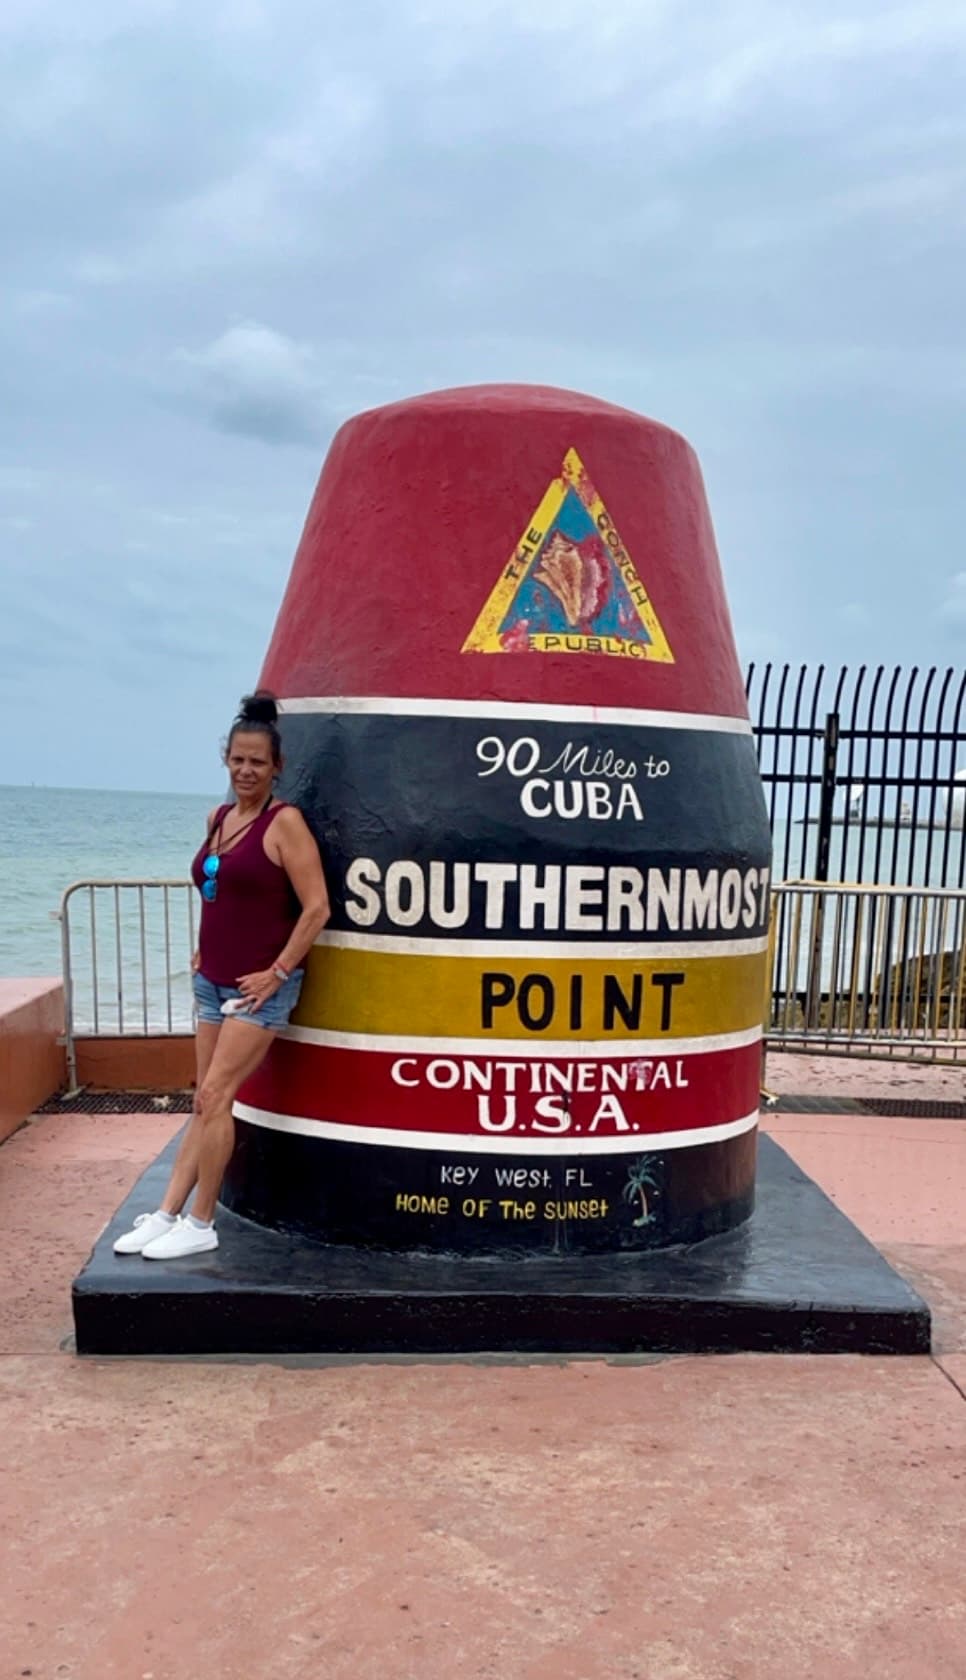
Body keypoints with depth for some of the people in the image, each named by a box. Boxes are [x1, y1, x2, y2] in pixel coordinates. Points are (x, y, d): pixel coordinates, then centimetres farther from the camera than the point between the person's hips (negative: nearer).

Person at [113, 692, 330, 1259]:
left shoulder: (285, 822, -13)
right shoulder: (218, 818, 9)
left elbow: (317, 907, -18)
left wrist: (277, 972, -16)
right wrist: (205, 950, 15)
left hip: (260, 986, -7)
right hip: (214, 981, 7)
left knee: (215, 1096, -7)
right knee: (207, 1102, 11)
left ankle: (201, 1225, 5)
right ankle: (167, 1214, 16)